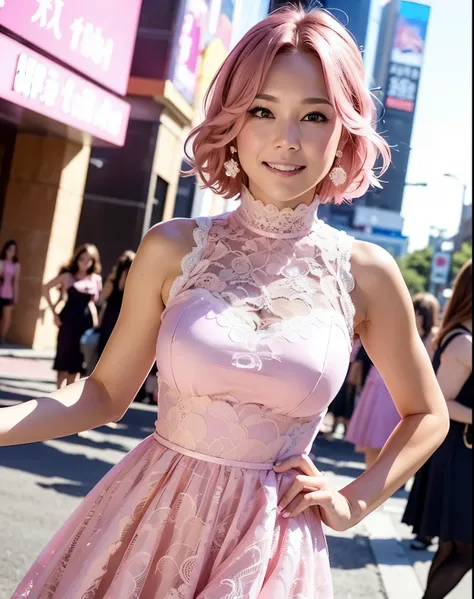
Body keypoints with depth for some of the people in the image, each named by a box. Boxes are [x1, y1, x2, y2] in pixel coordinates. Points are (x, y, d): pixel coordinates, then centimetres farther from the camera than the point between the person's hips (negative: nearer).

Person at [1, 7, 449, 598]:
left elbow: (426, 416, 9)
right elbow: (105, 393, 0)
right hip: (148, 526, 1)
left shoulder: (366, 273, -5)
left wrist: (353, 502, 1)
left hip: (271, 549, -1)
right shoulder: (173, 249, -6)